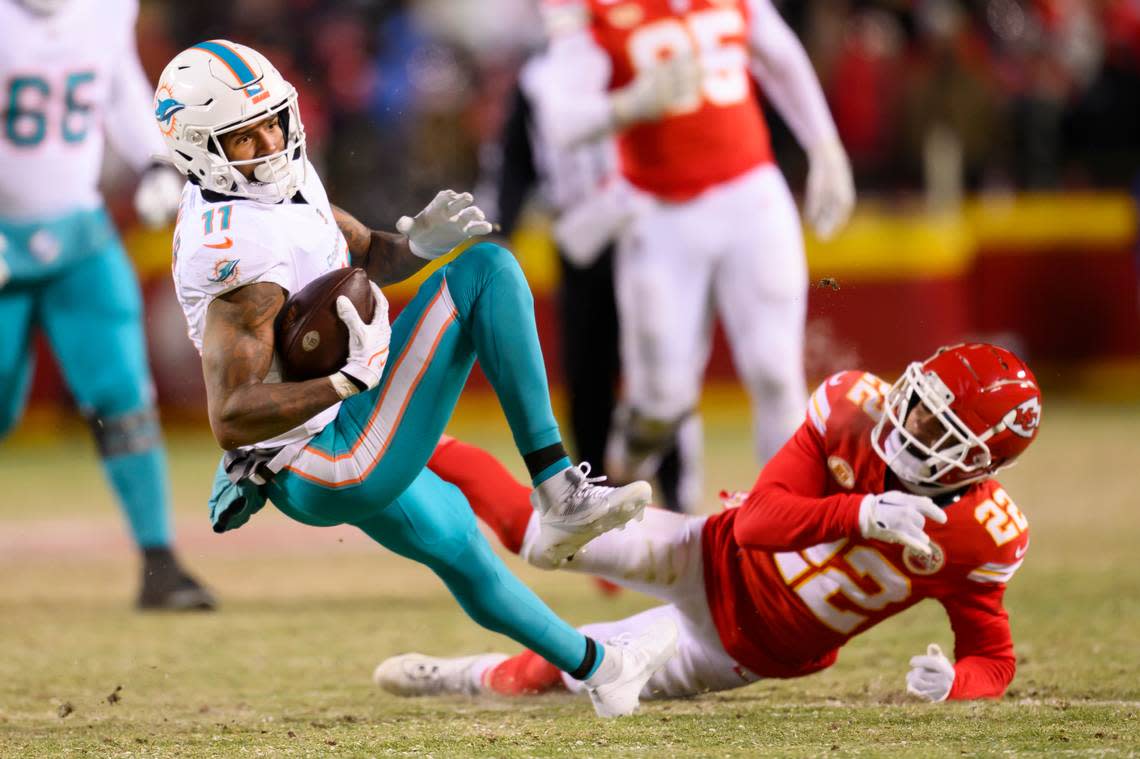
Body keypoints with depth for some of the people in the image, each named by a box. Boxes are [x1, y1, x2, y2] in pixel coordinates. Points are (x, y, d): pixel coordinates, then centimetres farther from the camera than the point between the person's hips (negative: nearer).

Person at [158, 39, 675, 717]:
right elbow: (232, 419, -29)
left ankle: (597, 667, 54)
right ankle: (561, 495, -13)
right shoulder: (243, 253, -26)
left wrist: (418, 241, -5)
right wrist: (351, 379, -35)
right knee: (486, 269, -11)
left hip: (314, 469, 10)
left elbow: (367, 255, 17)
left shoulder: (283, 181, 3)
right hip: (335, 470, -10)